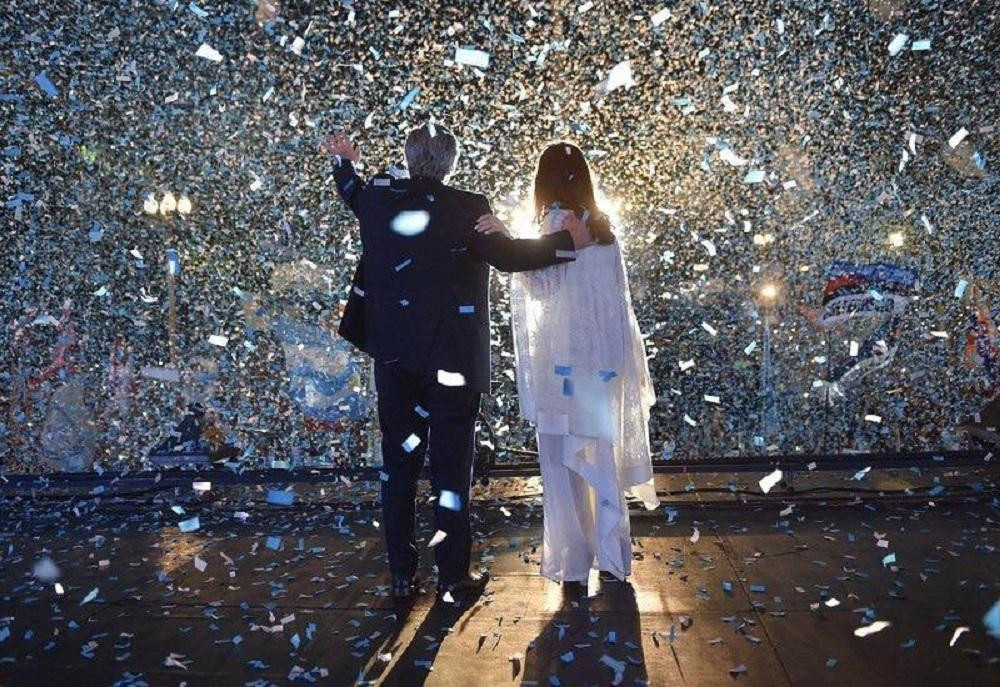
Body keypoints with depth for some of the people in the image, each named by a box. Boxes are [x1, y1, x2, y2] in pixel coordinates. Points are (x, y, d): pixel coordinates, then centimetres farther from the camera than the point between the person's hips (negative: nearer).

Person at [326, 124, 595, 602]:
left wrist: (344, 161, 43)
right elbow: (507, 255, -12)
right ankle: (453, 576, 15)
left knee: (399, 461, 12)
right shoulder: (467, 209, -12)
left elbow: (353, 195, 23)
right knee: (451, 464, 6)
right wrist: (568, 241, -4)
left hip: (394, 354, 4)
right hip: (450, 357, -4)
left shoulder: (379, 198, 2)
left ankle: (401, 575, 20)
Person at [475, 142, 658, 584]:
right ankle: (611, 555, 15)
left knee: (562, 457, 2)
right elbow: (616, 294, 15)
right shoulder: (602, 225, 11)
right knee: (602, 454, 12)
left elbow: (544, 285, -14)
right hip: (605, 358, 7)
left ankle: (573, 562, 7)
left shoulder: (559, 220, -8)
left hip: (567, 360, -6)